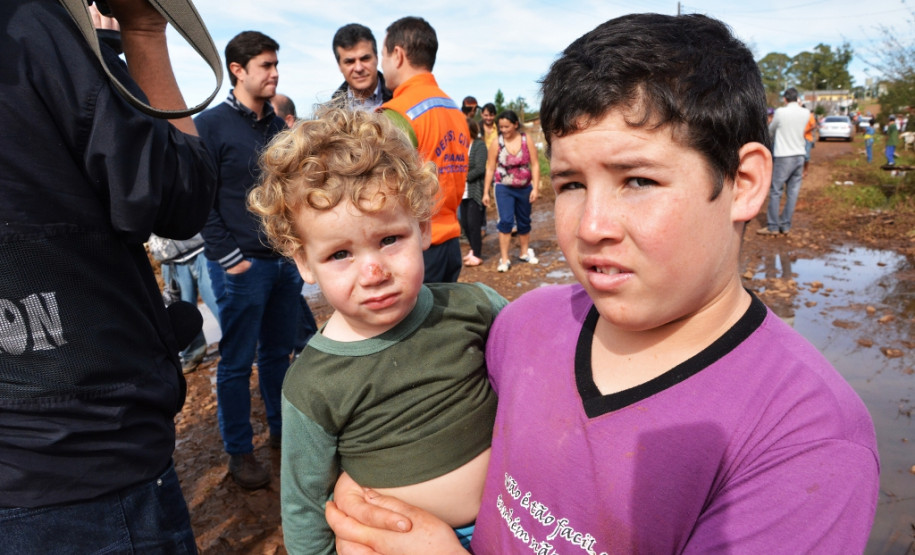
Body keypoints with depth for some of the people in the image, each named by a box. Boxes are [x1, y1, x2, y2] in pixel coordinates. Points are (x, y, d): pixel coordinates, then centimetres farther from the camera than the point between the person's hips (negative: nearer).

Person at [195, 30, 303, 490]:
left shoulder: (279, 128, 11)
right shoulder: (211, 126, -6)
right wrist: (227, 256, -14)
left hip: (286, 262, 6)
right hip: (242, 266, -5)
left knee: (279, 353, 16)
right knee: (236, 362, 6)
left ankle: (282, 429, 32)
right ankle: (239, 451, 20)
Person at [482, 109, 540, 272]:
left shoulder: (527, 140, -4)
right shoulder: (497, 143, -7)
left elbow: (535, 164, -3)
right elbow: (490, 168, -3)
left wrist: (535, 187, -10)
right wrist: (486, 192, -4)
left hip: (524, 188, 2)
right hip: (504, 188, -2)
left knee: (524, 222, 15)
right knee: (506, 221, -13)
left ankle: (525, 253, 33)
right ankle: (504, 259, -7)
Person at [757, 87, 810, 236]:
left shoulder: (780, 112, -10)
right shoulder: (806, 113, 2)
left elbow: (770, 131, 4)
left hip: (783, 157, -5)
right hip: (799, 156, 5)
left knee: (775, 192, 1)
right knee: (792, 192, 6)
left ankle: (773, 226, 3)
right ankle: (785, 226, 10)